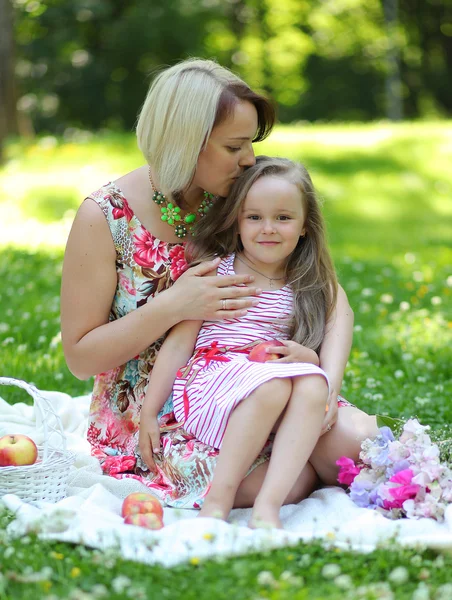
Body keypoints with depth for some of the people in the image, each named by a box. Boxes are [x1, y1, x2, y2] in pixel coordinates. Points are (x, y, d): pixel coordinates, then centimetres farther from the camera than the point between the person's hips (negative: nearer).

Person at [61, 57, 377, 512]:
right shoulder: (105, 217, -13)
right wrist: (171, 308, -24)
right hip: (148, 421, -4)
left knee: (354, 439, -21)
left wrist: (326, 384, -22)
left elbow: (334, 303, -2)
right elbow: (80, 359, -11)